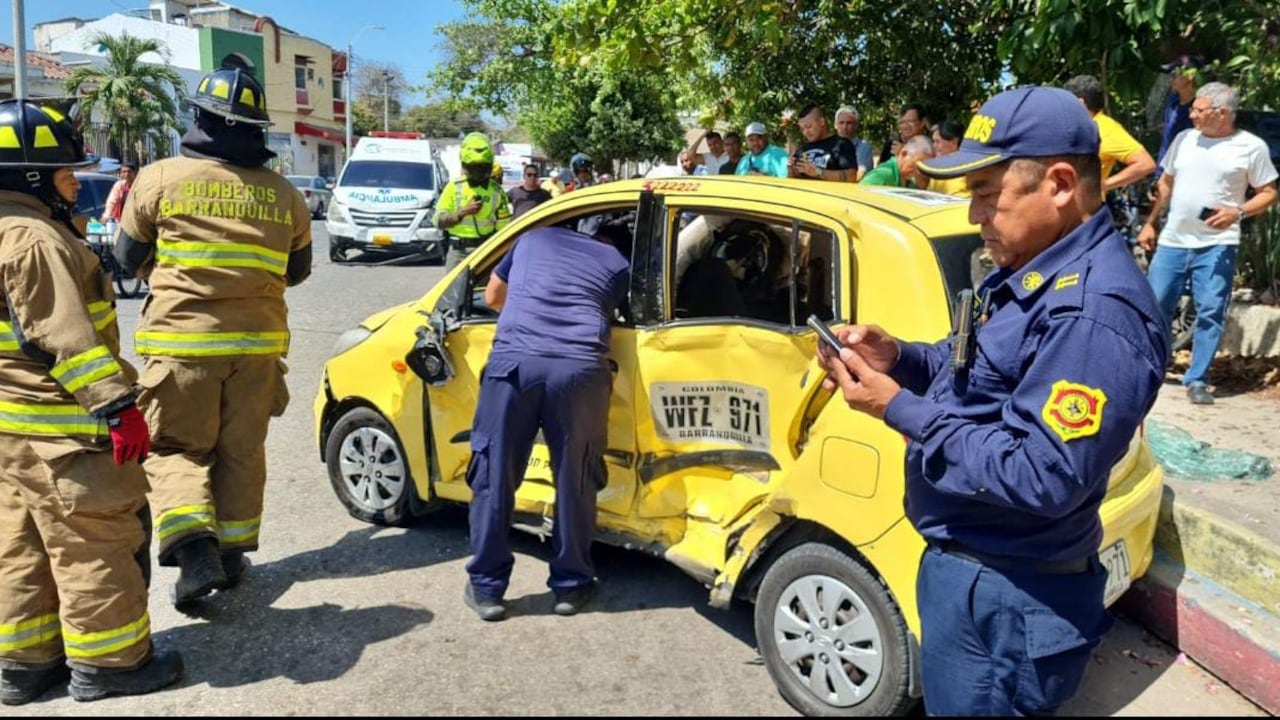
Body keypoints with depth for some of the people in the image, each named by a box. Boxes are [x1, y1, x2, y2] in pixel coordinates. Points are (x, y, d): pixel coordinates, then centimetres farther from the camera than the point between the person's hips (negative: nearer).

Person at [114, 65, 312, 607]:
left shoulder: (160, 179, -4)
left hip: (183, 339, -3)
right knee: (242, 451, 14)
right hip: (258, 340, 3)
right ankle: (231, 552, 23)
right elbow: (297, 271, 16)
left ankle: (194, 550, -9)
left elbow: (129, 258, 7)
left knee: (175, 447, 8)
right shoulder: (284, 194, 4)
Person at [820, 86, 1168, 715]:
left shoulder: (1092, 313, -28)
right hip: (966, 564, 10)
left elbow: (1042, 478, -31)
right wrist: (899, 357, -3)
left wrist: (898, 408, -25)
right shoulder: (1035, 271, 6)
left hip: (1008, 600, -10)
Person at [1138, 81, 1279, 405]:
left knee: (1210, 312, -3)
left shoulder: (1251, 146, -2)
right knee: (1155, 306, 4)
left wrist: (1237, 213, -15)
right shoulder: (1184, 139, 8)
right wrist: (1150, 223, 12)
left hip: (1217, 245, -3)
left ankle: (1197, 381, 5)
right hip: (1172, 241, 3)